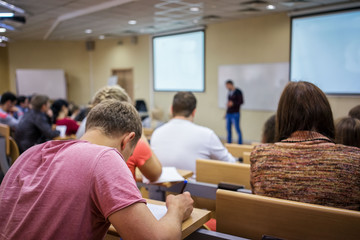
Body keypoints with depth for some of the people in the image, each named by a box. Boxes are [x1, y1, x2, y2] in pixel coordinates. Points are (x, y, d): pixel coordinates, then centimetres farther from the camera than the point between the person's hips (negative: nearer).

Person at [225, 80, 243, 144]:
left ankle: (240, 144, 1)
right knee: (228, 129, 9)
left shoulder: (238, 92, -7)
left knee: (237, 129, -5)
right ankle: (229, 143, 18)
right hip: (228, 113, 7)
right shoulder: (229, 92, 13)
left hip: (235, 113, -7)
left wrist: (233, 103, -20)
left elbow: (241, 101, -11)